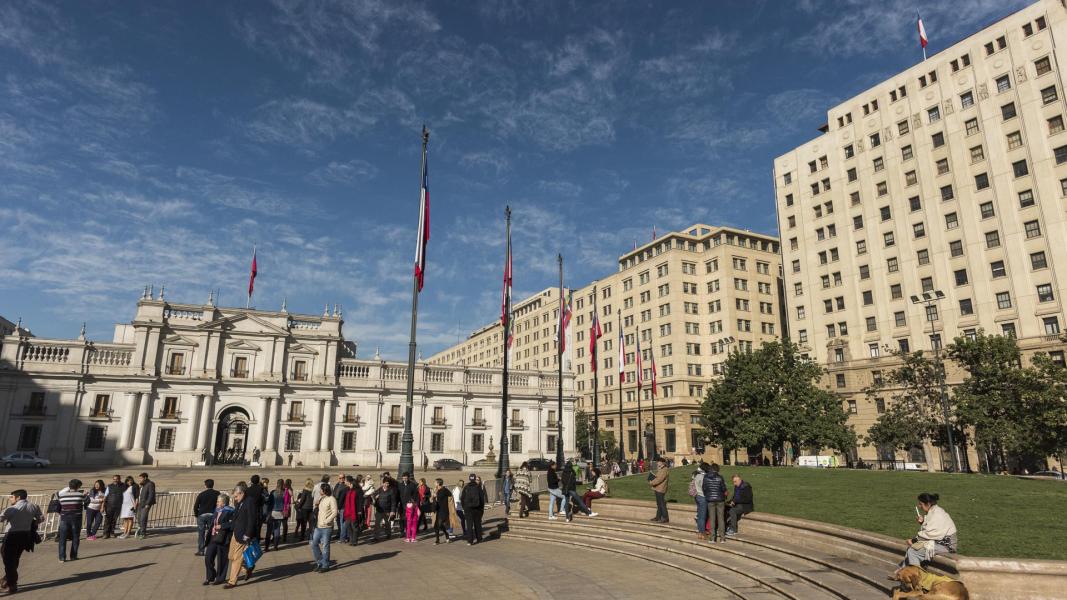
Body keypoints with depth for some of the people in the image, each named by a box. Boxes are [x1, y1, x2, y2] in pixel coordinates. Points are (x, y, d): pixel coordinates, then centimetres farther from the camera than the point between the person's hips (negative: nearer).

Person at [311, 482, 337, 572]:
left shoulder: (331, 499, -13)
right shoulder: (321, 499, 13)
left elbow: (334, 512, -20)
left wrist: (326, 521, -23)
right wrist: (316, 521, 11)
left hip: (327, 528, -8)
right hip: (318, 527, 8)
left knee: (325, 546, 1)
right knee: (314, 544, 10)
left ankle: (325, 566, 13)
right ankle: (320, 562, 24)